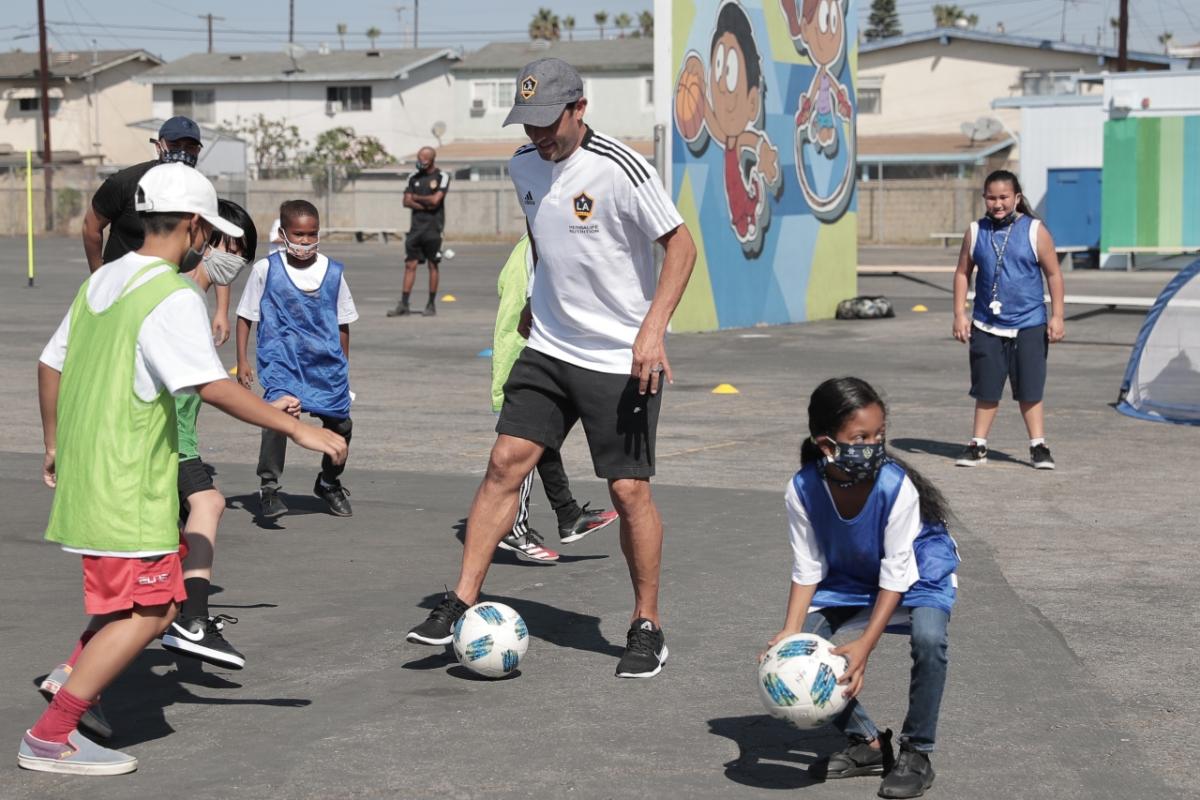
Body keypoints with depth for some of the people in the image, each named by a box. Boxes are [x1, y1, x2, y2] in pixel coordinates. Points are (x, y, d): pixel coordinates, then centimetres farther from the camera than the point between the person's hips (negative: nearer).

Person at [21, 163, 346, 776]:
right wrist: (298, 429, -21)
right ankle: (49, 739, -5)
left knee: (156, 597, 21)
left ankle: (75, 673, 9)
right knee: (146, 613, -5)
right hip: (128, 492, -10)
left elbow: (50, 365, 19)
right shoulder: (173, 298, -15)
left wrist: (55, 445, 29)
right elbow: (212, 387, -24)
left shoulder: (101, 281, 12)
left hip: (84, 475, 10)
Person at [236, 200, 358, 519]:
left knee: (340, 424, 9)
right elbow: (245, 316, 3)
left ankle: (329, 482, 36)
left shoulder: (333, 272, 3)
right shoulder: (266, 269, -4)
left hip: (326, 363, 4)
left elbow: (342, 323, 13)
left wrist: (344, 366, 16)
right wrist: (242, 360, -2)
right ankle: (269, 488, -19)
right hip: (281, 361, -3)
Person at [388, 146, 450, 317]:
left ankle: (431, 305, 8)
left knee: (433, 265, 1)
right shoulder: (414, 177, 11)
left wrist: (417, 198, -1)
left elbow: (435, 200, -14)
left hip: (433, 227, -4)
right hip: (416, 226, 4)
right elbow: (407, 202, 4)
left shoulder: (442, 177, -3)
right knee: (410, 265, 1)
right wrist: (425, 205, -9)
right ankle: (403, 305, 1)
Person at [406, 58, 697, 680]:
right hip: (548, 348, 6)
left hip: (623, 360, -6)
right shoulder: (524, 165, 4)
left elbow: (681, 245, -14)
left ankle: (647, 628, 12)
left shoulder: (621, 169, -17)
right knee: (505, 462, -3)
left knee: (629, 490, -3)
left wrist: (653, 329, -22)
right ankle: (461, 603, 2)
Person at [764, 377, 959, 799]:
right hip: (848, 579, 4)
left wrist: (864, 645, -32)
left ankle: (916, 753, -12)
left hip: (918, 574, -4)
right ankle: (867, 743, 8)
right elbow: (807, 568, -12)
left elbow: (896, 574, -27)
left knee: (929, 637, -33)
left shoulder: (896, 486, -33)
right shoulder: (803, 490, -24)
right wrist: (790, 631, -24)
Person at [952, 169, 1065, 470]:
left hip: (1029, 326, -2)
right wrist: (960, 314, 2)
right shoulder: (975, 232, 2)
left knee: (1030, 391, 2)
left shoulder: (1035, 231, -5)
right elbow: (962, 273, 9)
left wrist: (1057, 316, -4)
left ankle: (1038, 446, 11)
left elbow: (1053, 274, 0)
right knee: (986, 391, 9)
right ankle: (978, 445, 18)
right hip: (986, 326, 2)